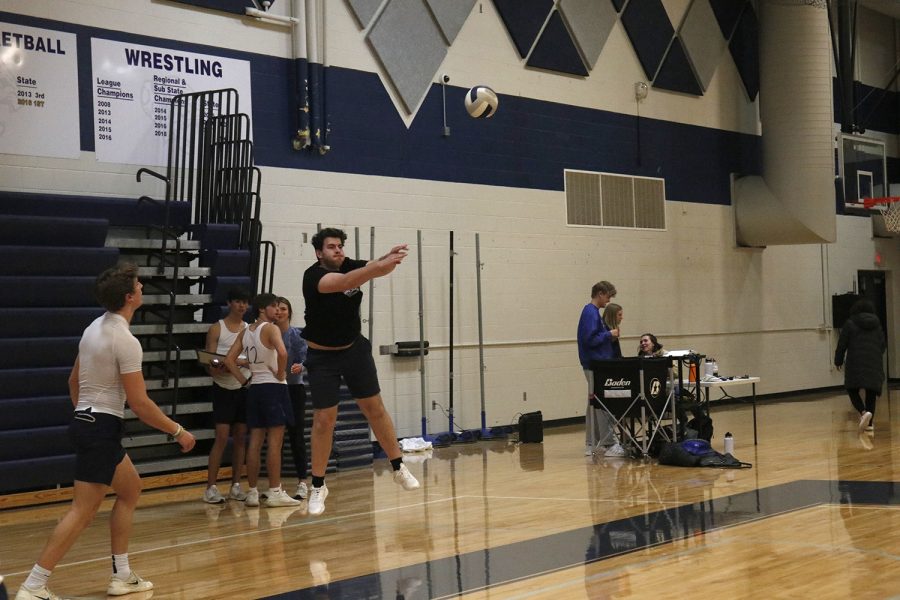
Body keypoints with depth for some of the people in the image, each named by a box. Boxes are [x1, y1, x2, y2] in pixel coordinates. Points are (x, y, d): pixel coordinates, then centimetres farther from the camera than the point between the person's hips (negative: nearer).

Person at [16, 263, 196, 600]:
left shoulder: (94, 329, 9)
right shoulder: (125, 341, -18)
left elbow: (73, 381, 19)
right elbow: (140, 404, -18)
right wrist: (178, 432, -8)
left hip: (86, 421, 10)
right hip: (102, 428, -10)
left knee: (131, 488, 18)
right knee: (83, 511, -8)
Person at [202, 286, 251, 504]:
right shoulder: (217, 329, 0)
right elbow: (210, 362, -5)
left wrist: (238, 362, -16)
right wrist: (216, 369, -26)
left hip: (244, 387, 3)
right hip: (223, 388, -3)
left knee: (240, 437, 5)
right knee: (222, 437, -9)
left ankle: (236, 486, 12)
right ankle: (211, 488, -5)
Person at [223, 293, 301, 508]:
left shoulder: (245, 332, 12)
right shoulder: (271, 329, -10)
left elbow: (229, 360, 10)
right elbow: (282, 353, -28)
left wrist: (244, 381, 10)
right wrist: (281, 374, -13)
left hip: (255, 388, 7)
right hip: (273, 386, -7)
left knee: (255, 441, 8)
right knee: (275, 441, -4)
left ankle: (252, 492, 10)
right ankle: (275, 492, -4)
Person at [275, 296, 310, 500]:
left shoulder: (297, 334, -3)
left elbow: (305, 358, -10)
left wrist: (299, 366, -30)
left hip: (294, 388, -3)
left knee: (296, 435, -4)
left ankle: (302, 482, 1)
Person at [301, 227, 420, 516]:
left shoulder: (350, 265, -7)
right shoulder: (313, 276, -24)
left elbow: (378, 269, -24)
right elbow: (345, 282, -43)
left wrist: (389, 259, -48)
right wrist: (379, 265, -57)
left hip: (355, 349, 4)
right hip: (322, 356, -4)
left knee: (375, 408, 7)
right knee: (324, 419, -3)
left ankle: (399, 468, 19)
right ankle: (318, 486, 9)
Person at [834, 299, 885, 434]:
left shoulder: (850, 324, 1)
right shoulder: (877, 325, 13)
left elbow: (842, 344, -1)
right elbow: (883, 346, 15)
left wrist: (838, 361, 11)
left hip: (855, 364, -3)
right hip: (874, 365, 3)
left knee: (852, 389, 6)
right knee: (871, 393, 9)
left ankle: (864, 412, -19)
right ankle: (869, 423, 7)